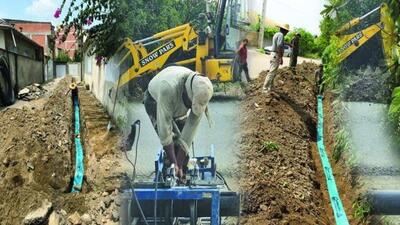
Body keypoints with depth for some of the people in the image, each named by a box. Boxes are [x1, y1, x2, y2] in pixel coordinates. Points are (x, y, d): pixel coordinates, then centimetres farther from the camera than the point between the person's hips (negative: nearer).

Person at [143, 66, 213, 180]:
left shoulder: (201, 93, -32)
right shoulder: (168, 88, -47)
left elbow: (192, 126, -30)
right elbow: (164, 125, -42)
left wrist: (180, 165, -30)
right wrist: (173, 163, -39)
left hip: (179, 108, 4)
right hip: (155, 101, -4)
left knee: (185, 142, -3)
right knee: (173, 143, -18)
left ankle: (182, 178, 15)